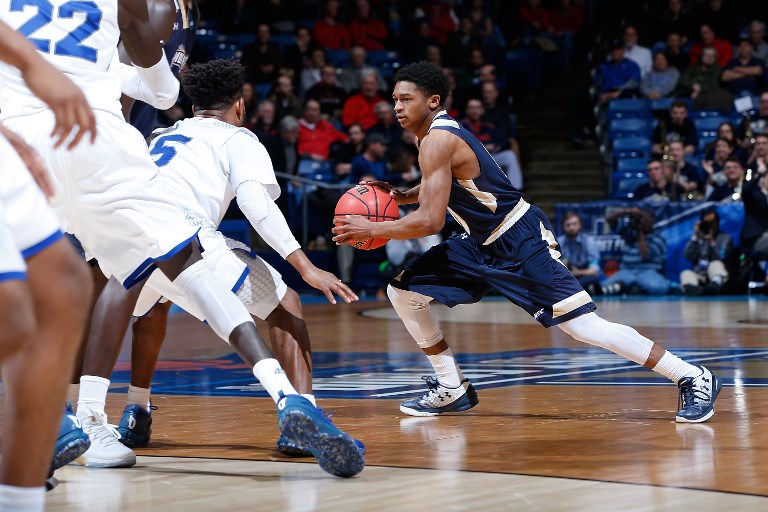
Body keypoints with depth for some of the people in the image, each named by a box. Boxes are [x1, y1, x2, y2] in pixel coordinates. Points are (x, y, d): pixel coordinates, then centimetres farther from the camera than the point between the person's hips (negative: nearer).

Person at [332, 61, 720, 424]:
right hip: (482, 243, 10)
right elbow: (438, 188, 26)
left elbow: (430, 221, -29)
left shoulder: (437, 141, -22)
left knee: (582, 325, -16)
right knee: (403, 291, 6)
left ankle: (694, 378, -8)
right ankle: (452, 389, 15)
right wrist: (398, 196, 9)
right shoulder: (436, 132, 7)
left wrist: (371, 229, -18)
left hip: (521, 242, -10)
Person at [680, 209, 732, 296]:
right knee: (686, 274, -31)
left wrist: (712, 242, -11)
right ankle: (693, 288, -69)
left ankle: (716, 285, -69)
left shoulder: (725, 238, 12)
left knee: (716, 264, -33)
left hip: (716, 275, -1)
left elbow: (721, 259, -4)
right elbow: (688, 256, 2)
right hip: (699, 276, 1)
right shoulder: (698, 237, 18)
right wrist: (695, 237, -3)